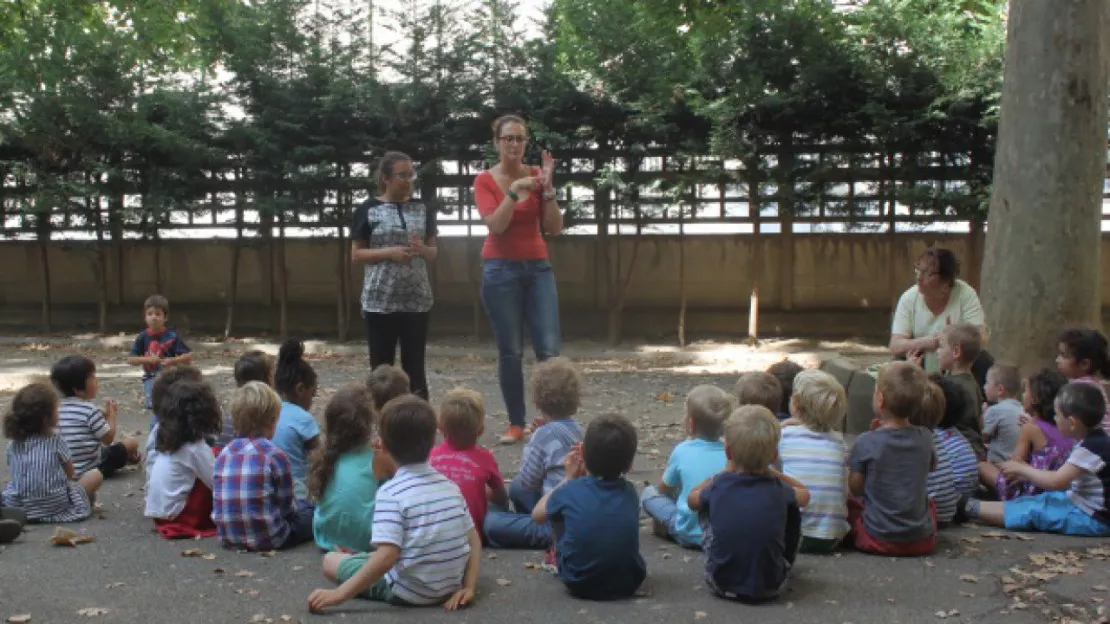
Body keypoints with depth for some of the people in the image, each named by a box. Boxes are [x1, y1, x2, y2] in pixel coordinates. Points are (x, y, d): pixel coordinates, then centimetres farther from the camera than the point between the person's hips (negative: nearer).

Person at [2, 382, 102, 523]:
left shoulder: (13, 445, 5)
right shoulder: (56, 442, -4)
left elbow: (14, 473, 13)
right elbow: (70, 474, 6)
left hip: (17, 506, 3)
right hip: (54, 506, -3)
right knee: (96, 475, 8)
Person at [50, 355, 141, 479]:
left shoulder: (60, 407, 2)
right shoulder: (90, 409, -22)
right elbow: (108, 438, -13)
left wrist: (104, 414, 12)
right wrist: (111, 414, -1)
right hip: (90, 468, -8)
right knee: (132, 443, 9)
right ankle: (132, 458, 38)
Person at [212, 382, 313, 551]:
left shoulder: (223, 454, 5)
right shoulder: (274, 456, -11)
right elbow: (285, 506, -4)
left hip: (228, 539, 6)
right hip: (267, 540, -5)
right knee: (311, 514, 17)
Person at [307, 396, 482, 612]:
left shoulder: (391, 493, -17)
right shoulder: (450, 486, 3)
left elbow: (387, 556, -26)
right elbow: (474, 541, 3)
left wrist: (340, 594, -24)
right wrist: (468, 588, 2)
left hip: (408, 592, -5)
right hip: (449, 588, 6)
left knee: (330, 560, 9)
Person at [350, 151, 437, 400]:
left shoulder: (423, 208, 9)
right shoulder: (368, 210, -1)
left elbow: (433, 253, 14)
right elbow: (356, 255, 0)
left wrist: (423, 249, -9)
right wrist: (389, 252, -14)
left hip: (417, 299, 3)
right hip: (380, 300, -3)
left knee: (415, 367, 6)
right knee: (381, 367, 3)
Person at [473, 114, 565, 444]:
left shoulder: (536, 175, 4)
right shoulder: (485, 180, -2)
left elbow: (555, 228, -2)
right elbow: (496, 225, -16)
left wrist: (548, 188, -12)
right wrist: (515, 190, -21)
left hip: (538, 268, 2)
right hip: (501, 270, -2)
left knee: (550, 349, -5)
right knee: (510, 352, 0)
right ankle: (516, 424, 10)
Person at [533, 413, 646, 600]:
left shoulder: (571, 490, -11)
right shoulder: (629, 492, -2)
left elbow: (537, 515, 9)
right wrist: (586, 475, 11)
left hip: (580, 585, -2)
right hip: (629, 584, 2)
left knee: (557, 511, 15)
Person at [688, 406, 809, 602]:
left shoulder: (718, 487, -9)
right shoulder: (778, 490, -8)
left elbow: (692, 499, 15)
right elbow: (805, 494, 16)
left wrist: (728, 471, 21)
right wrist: (767, 470, 19)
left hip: (721, 584, 0)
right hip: (770, 588, 0)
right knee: (792, 509, 16)